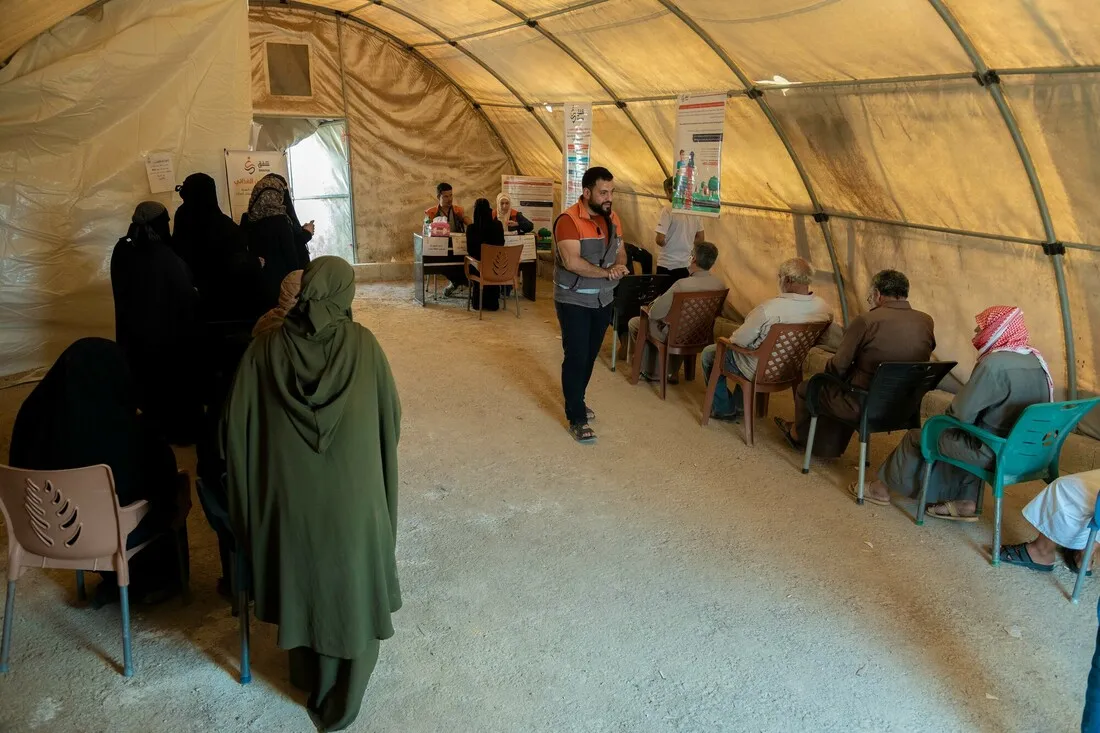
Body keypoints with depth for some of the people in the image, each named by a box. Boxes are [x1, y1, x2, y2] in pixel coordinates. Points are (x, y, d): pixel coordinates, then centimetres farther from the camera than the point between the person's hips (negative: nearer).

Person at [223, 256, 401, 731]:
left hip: (289, 498, 2)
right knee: (350, 593, 16)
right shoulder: (362, 344, -10)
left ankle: (310, 679, 45)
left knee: (302, 585, 24)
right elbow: (391, 416, -1)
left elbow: (236, 425, -5)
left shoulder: (266, 347, -7)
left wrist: (246, 493, 9)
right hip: (352, 497, -2)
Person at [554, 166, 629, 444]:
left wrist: (619, 265, -14)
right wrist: (607, 272, -24)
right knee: (576, 357, -5)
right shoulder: (568, 220, -19)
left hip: (603, 299, 7)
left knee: (590, 356, 16)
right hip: (574, 301, -7)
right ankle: (576, 419, 3)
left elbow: (620, 251, 10)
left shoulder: (612, 218, 5)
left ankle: (576, 401, 35)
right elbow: (572, 261, -28)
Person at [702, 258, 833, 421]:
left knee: (709, 353, 16)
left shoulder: (769, 309, -34)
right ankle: (739, 406, 41)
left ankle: (724, 409, 25)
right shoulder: (825, 308, -15)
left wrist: (725, 342, 1)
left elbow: (739, 340, -22)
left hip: (759, 371, -7)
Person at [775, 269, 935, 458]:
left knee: (805, 389, 20)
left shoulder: (867, 321, -21)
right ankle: (827, 447, 45)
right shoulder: (927, 322, -4)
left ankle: (798, 434, 48)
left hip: (863, 406, -6)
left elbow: (838, 366, -13)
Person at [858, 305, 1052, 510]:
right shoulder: (1035, 359, 3)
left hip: (994, 453, -7)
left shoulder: (994, 363, -24)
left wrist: (950, 411, 2)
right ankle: (964, 501, 24)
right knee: (961, 436, 30)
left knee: (917, 437, 9)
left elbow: (962, 413, -21)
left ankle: (883, 487, 28)